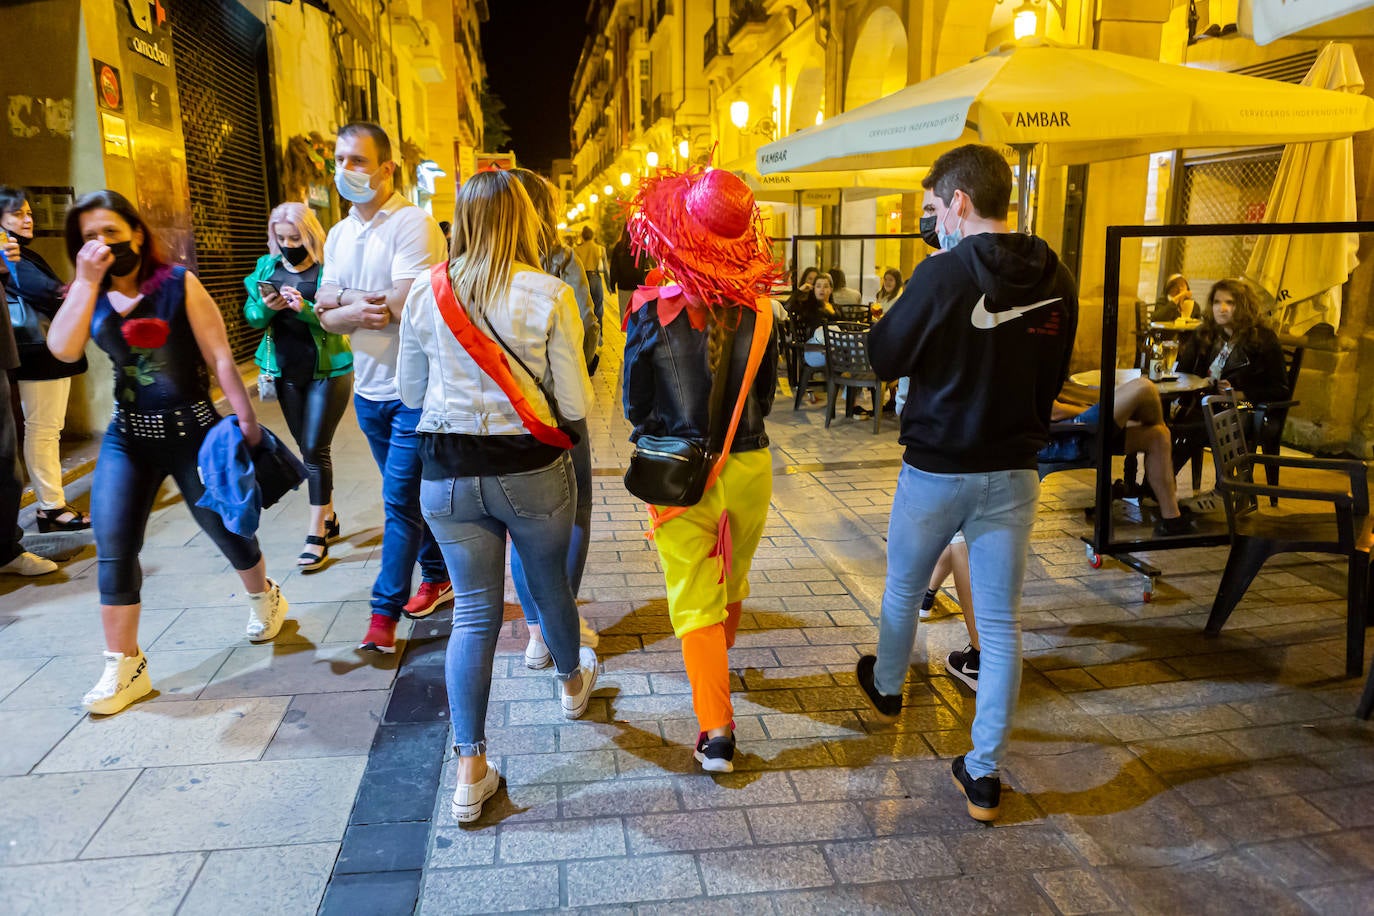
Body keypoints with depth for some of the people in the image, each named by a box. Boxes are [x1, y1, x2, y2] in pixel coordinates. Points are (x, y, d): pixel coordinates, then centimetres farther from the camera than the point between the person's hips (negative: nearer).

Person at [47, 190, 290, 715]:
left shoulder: (178, 284, -7)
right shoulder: (89, 296, 3)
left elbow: (219, 356, -10)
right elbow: (64, 349, -15)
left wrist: (245, 418, -14)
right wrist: (88, 279, -17)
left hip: (192, 430, -3)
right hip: (127, 438, 3)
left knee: (224, 527, 10)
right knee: (112, 547, -4)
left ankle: (264, 598, 40)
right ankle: (124, 667, 8)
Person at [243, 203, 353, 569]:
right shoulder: (268, 267, 5)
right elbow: (251, 316, 4)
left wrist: (306, 309, -32)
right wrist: (266, 308, -17)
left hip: (328, 370, -5)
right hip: (286, 371, 6)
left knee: (315, 448, -7)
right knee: (306, 447, 13)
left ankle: (317, 535, -1)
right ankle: (328, 517, 28)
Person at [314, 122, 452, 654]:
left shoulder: (414, 224, -12)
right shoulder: (338, 236, 11)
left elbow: (403, 304, -23)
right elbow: (326, 316, 5)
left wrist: (343, 298, -8)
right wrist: (359, 311, -16)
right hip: (369, 388, 7)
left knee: (400, 499, -5)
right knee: (412, 492, 17)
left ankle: (385, 611, 4)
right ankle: (438, 578, 33)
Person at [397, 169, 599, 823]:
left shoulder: (425, 293, -2)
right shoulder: (548, 295, -11)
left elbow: (411, 393, 8)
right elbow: (575, 405, -10)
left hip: (448, 473, 2)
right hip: (532, 471, -1)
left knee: (473, 612, 9)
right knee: (549, 586, 22)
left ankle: (470, 772, 10)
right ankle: (573, 681, 49)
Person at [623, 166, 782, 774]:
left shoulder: (651, 311, -14)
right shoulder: (757, 309, -7)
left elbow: (636, 406, -5)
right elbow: (765, 396, 4)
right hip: (749, 467, 3)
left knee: (696, 601, 7)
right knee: (732, 583, 25)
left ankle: (716, 729, 3)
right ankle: (717, 665, 52)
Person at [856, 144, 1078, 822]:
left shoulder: (943, 274, -17)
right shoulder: (1056, 282, -1)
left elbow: (884, 358, -8)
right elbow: (1053, 377, 9)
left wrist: (895, 315, 6)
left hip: (935, 469, -3)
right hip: (1014, 473, 4)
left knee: (903, 590, 22)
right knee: (1001, 623, 8)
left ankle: (887, 690, 47)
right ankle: (985, 775, 14)